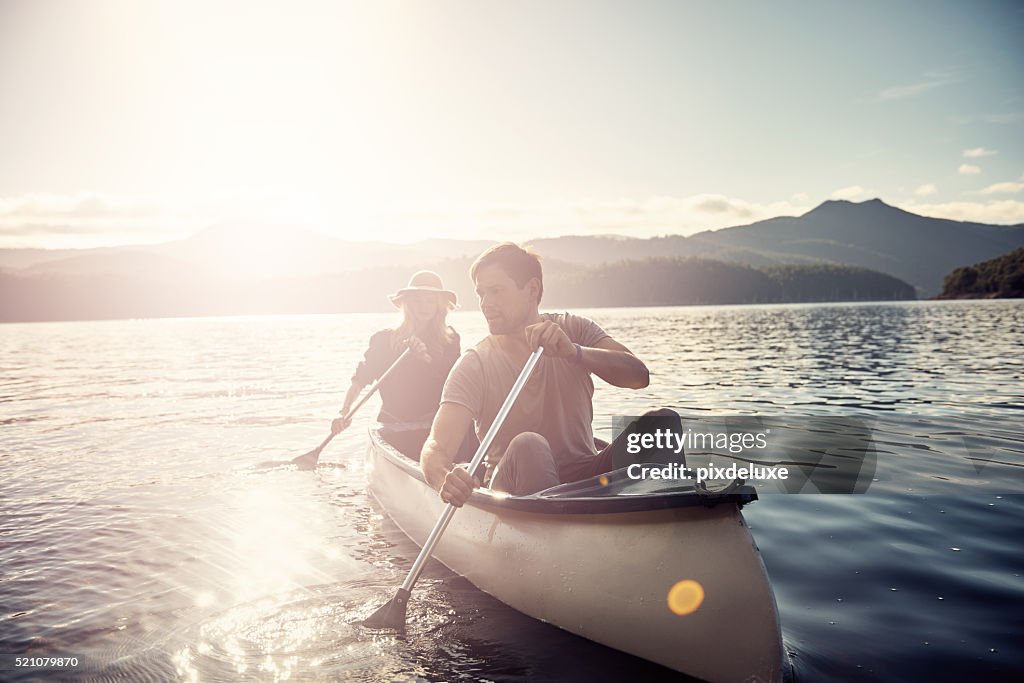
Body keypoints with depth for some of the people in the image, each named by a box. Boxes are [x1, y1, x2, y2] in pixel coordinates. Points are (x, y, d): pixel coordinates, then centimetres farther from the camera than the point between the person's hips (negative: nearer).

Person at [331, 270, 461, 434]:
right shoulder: (385, 339, 5)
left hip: (432, 421, -1)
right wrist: (345, 412, -17)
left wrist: (426, 358, -20)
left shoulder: (449, 340, 6)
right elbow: (360, 378, -1)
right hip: (391, 423, 1)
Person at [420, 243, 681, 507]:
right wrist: (445, 480, -42)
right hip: (513, 491, -2)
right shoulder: (474, 365, -6)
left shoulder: (573, 329, 2)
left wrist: (573, 351, -31)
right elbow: (436, 447, -18)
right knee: (527, 446, -36)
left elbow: (639, 376, -14)